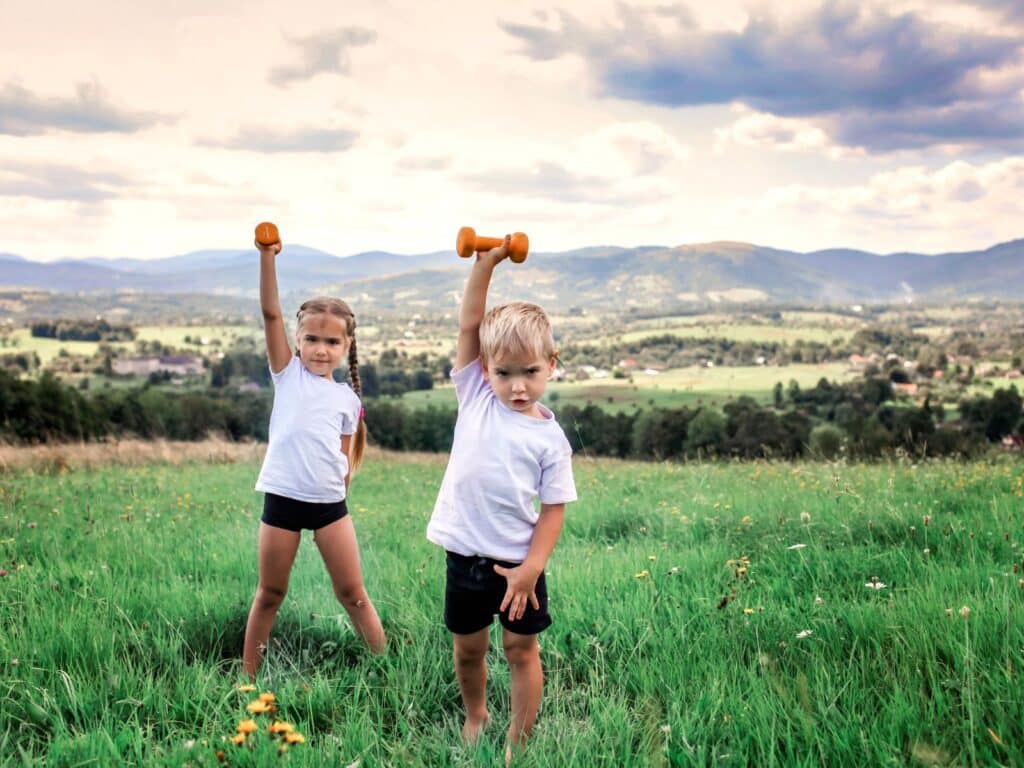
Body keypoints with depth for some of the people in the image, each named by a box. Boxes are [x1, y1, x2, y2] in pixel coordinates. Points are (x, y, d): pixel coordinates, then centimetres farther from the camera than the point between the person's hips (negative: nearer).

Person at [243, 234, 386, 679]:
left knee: (352, 594, 7)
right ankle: (247, 675, 23)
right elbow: (271, 313, -8)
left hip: (329, 503, 1)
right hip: (282, 500, -1)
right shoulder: (288, 374, 3)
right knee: (270, 595, 10)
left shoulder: (347, 398, 8)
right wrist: (268, 256, -15)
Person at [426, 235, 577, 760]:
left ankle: (518, 740, 25)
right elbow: (468, 325, -12)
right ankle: (475, 718, 42)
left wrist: (531, 568, -14)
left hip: (517, 560, -2)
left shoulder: (550, 438, -8)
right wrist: (485, 263, -18)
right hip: (465, 555, 2)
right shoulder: (475, 397, -4)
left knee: (521, 650, 10)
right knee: (468, 649, 17)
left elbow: (553, 509, -7)